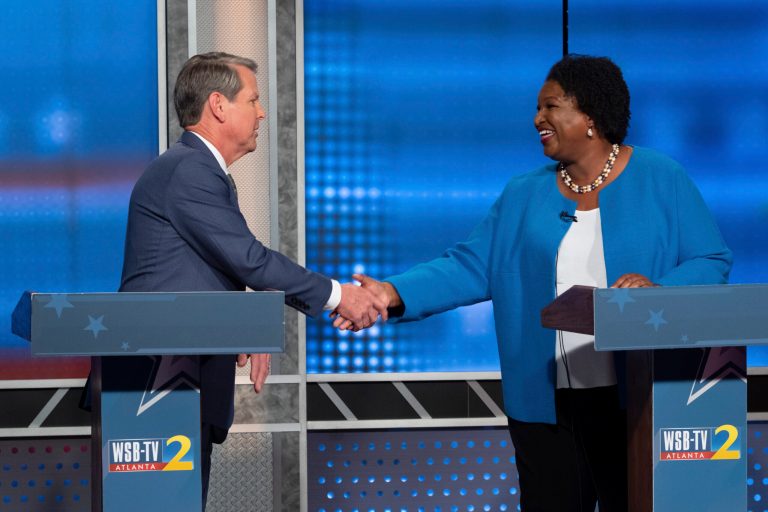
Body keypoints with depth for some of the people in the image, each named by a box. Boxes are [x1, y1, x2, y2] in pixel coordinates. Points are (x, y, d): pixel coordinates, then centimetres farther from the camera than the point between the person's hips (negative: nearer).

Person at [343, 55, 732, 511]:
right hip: (545, 401, 3)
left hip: (634, 399, -3)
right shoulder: (524, 196, 11)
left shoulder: (660, 180, 1)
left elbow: (711, 262, -1)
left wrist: (658, 288, -21)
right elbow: (472, 267, 5)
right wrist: (398, 294, -10)